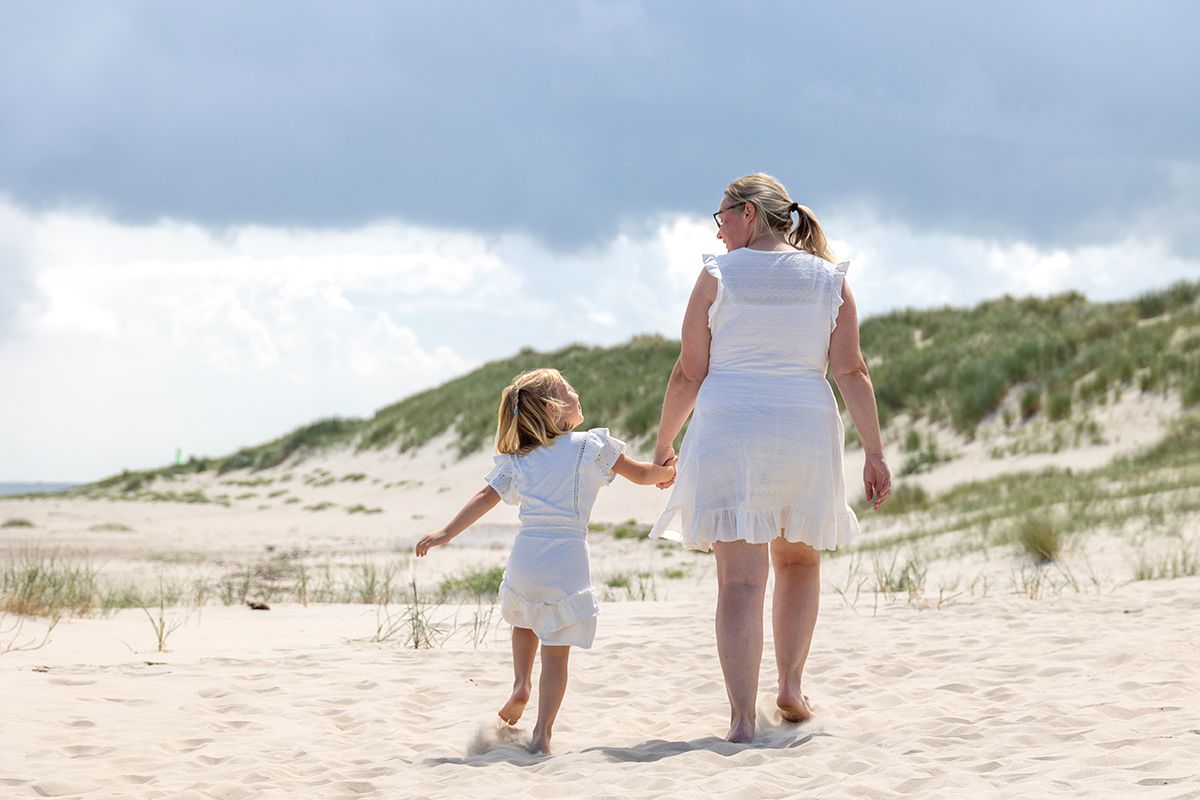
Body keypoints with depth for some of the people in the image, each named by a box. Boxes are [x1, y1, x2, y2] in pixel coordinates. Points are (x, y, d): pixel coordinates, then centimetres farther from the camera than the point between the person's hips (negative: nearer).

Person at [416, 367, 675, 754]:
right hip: (567, 562, -3)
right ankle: (542, 734, -1)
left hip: (525, 558, 3)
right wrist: (670, 472, 32)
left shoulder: (518, 460, 11)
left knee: (525, 622, 34)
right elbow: (641, 474, 12)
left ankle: (520, 685, 20)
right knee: (556, 652, 3)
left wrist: (446, 533, 4)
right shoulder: (591, 446, 3)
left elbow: (486, 497, 3)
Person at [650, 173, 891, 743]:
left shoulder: (719, 275, 0)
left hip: (728, 432, -2)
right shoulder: (828, 278, 7)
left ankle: (742, 717, -9)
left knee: (740, 579, -3)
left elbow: (689, 373, 0)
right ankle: (790, 685, 14)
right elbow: (851, 371, -1)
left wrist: (663, 445, 12)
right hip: (805, 434, 2)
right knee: (798, 560, 23)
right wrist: (874, 452, 1)